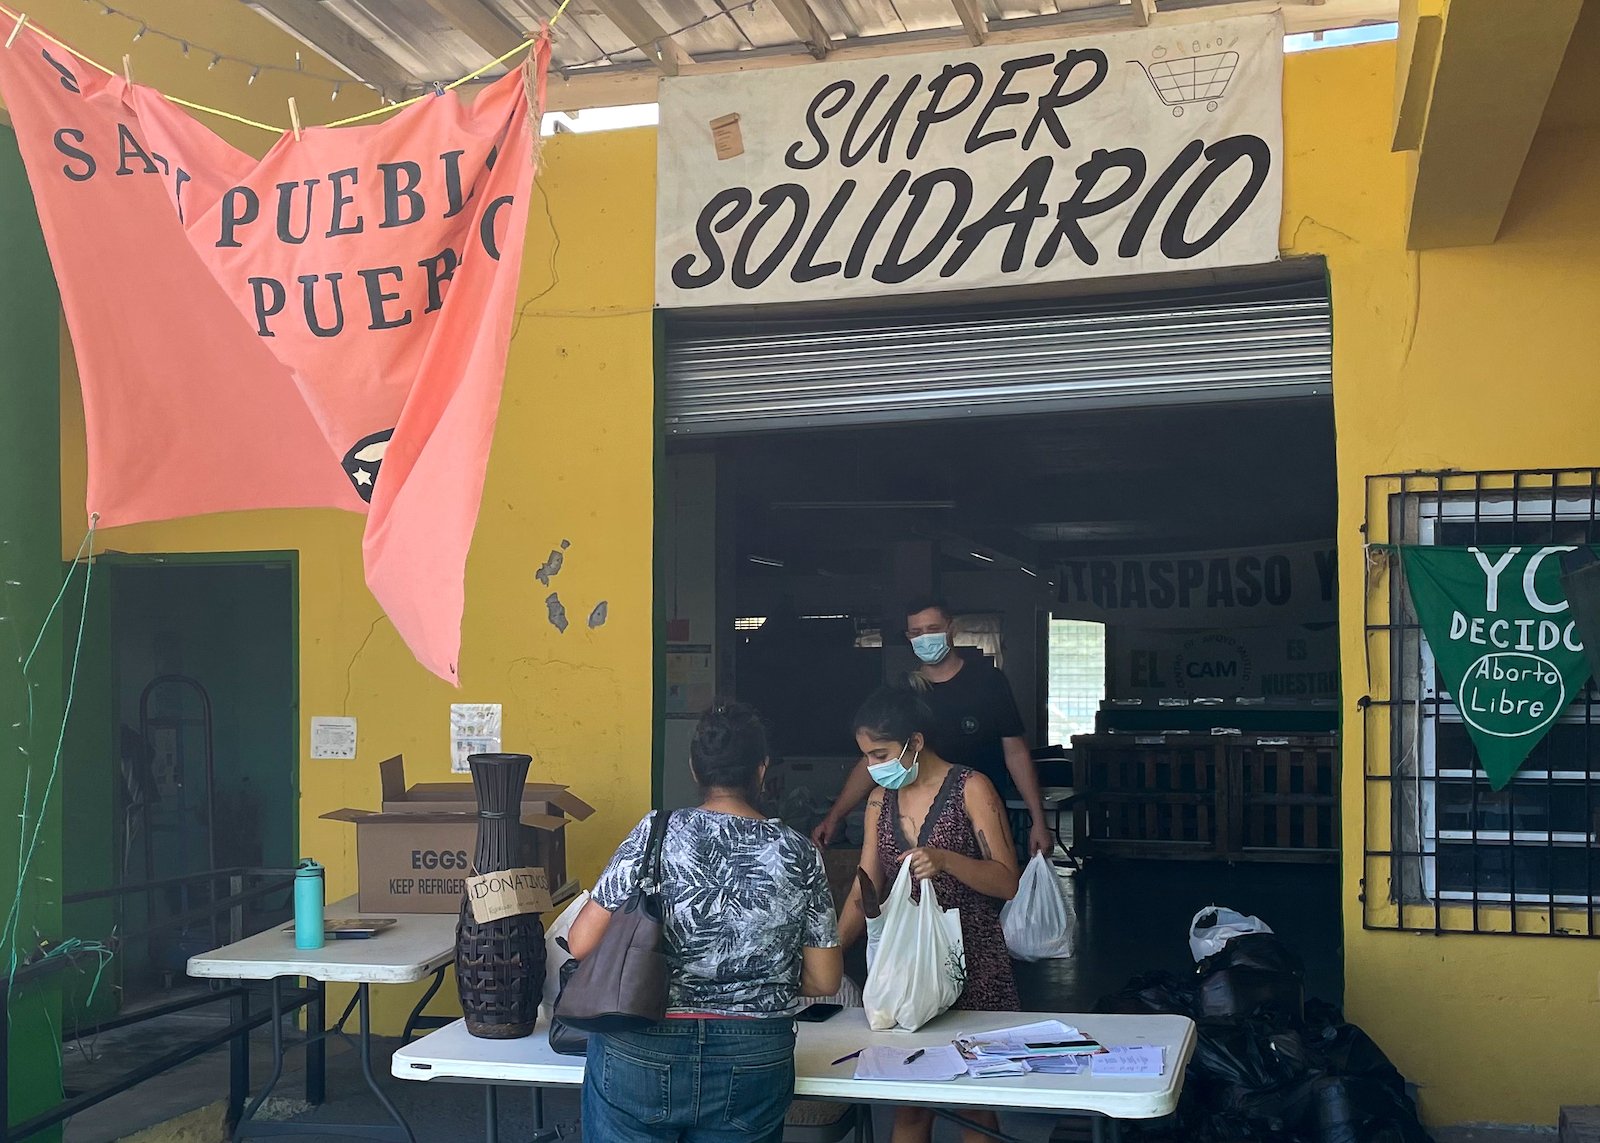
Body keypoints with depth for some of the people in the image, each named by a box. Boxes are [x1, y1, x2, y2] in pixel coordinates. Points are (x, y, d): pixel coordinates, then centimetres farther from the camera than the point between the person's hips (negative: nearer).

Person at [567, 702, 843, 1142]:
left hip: (640, 1056, -2)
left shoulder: (658, 833, -10)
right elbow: (825, 981, 0)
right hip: (754, 1065, 2)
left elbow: (582, 943, -11)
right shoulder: (799, 854, -4)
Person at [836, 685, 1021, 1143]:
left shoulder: (970, 788, -7)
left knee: (976, 1104, 3)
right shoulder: (880, 800, 8)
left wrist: (944, 859, -27)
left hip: (971, 961, -4)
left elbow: (1007, 882, -11)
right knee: (908, 1104, 7)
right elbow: (865, 890, 7)